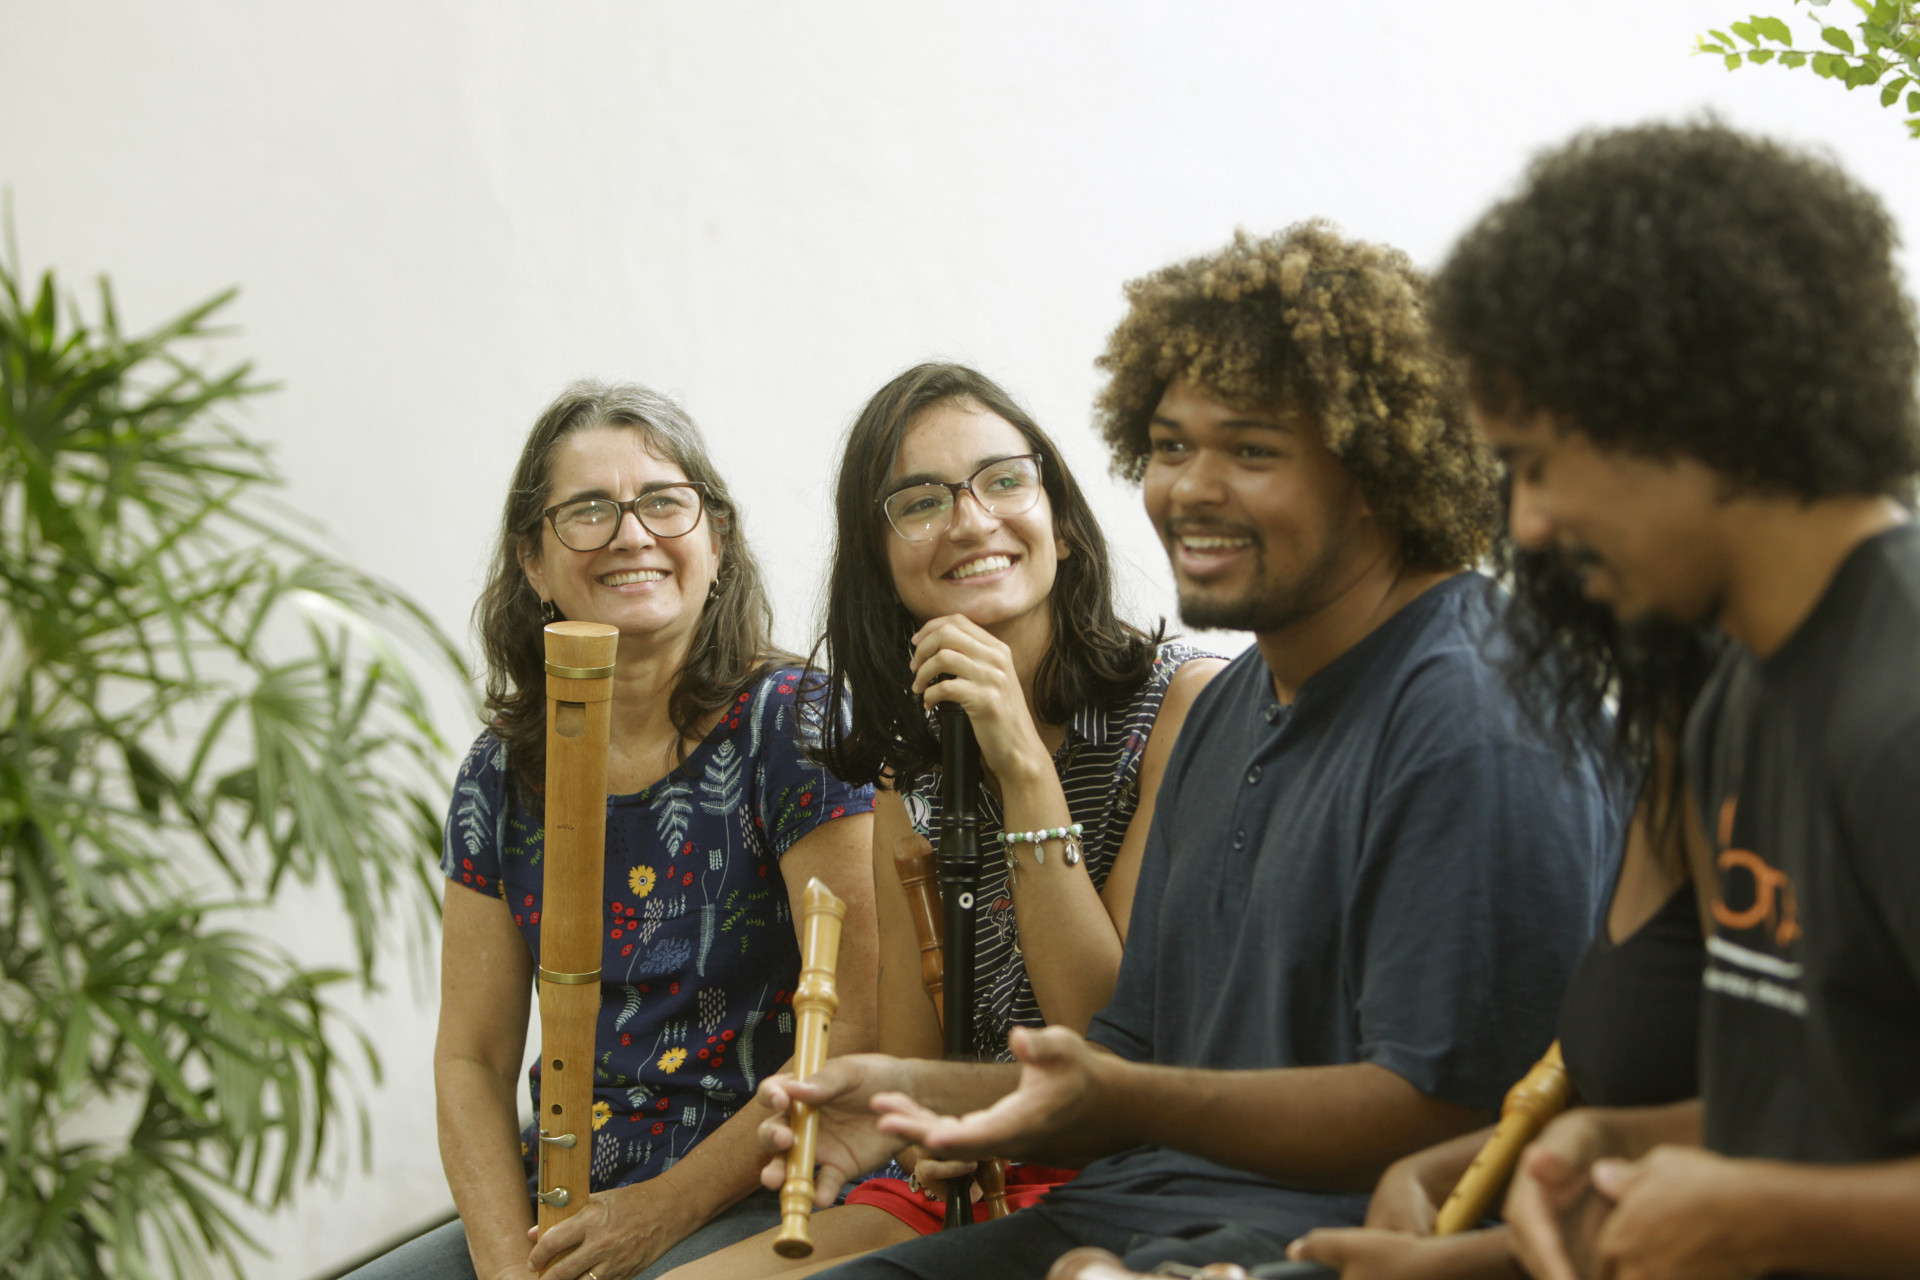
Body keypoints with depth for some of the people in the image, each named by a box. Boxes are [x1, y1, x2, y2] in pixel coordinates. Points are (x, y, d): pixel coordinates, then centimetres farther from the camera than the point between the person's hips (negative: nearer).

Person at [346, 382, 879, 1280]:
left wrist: (670, 1207, -13)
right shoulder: (502, 775, 9)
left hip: (754, 1204, -5)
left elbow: (859, 1029, -11)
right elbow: (472, 1059, 9)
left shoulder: (795, 724, -6)